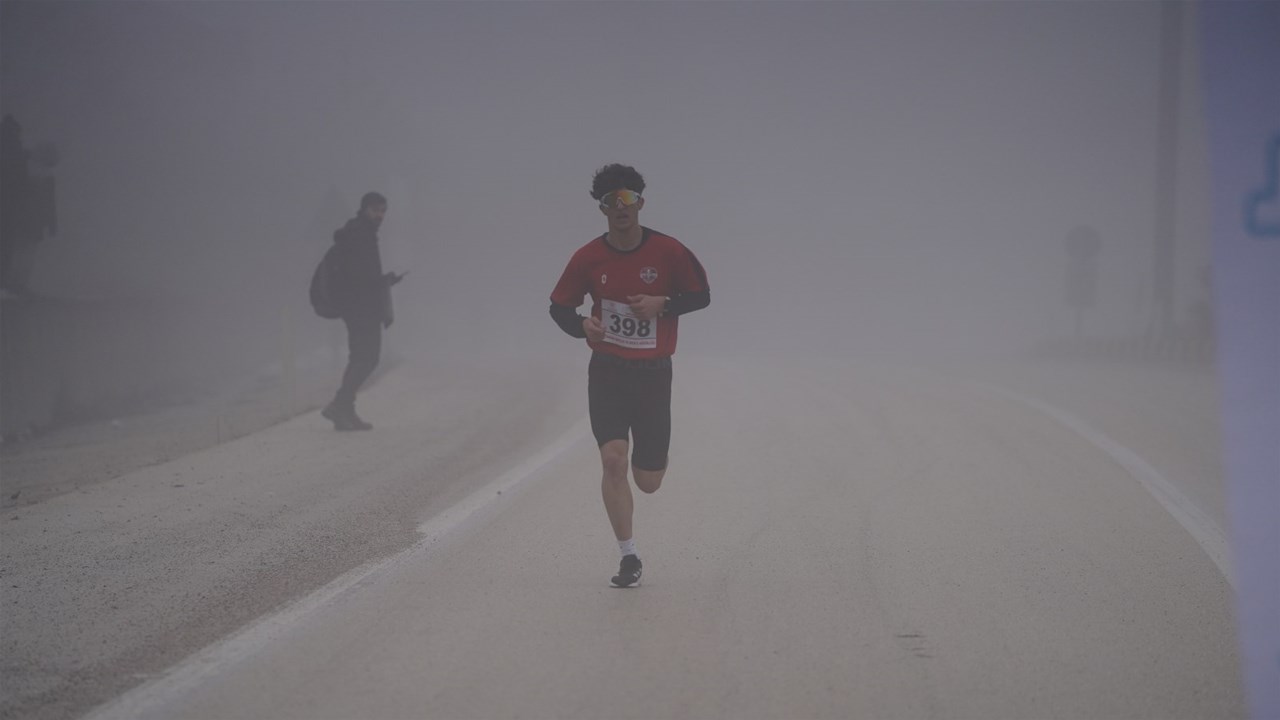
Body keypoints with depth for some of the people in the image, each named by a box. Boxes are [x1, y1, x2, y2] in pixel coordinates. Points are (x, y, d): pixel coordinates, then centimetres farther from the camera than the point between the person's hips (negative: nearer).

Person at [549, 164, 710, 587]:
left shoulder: (667, 251, -6)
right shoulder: (589, 258, -4)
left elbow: (701, 295, 3)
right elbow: (559, 306, 5)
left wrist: (662, 304, -16)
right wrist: (582, 326, -17)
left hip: (654, 373, 0)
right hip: (607, 372, 0)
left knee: (649, 481, 5)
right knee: (613, 459, -16)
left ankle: (649, 458, 45)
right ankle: (629, 557, -6)